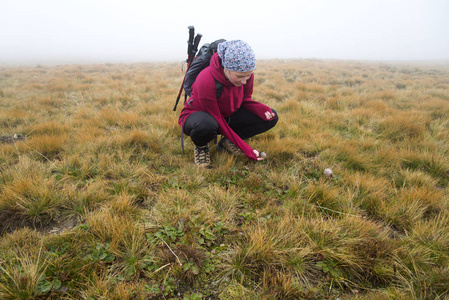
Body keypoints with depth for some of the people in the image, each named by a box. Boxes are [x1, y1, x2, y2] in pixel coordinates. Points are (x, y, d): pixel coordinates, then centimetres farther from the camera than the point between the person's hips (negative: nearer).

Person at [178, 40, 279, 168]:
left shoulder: (246, 75, -18)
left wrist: (262, 109, -24)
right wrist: (246, 149, -28)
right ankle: (201, 146, -8)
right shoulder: (206, 81, -34)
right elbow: (217, 119, -28)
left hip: (227, 116, 6)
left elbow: (246, 100, 0)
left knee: (271, 117, -12)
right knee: (206, 125, -45)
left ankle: (227, 141, -2)